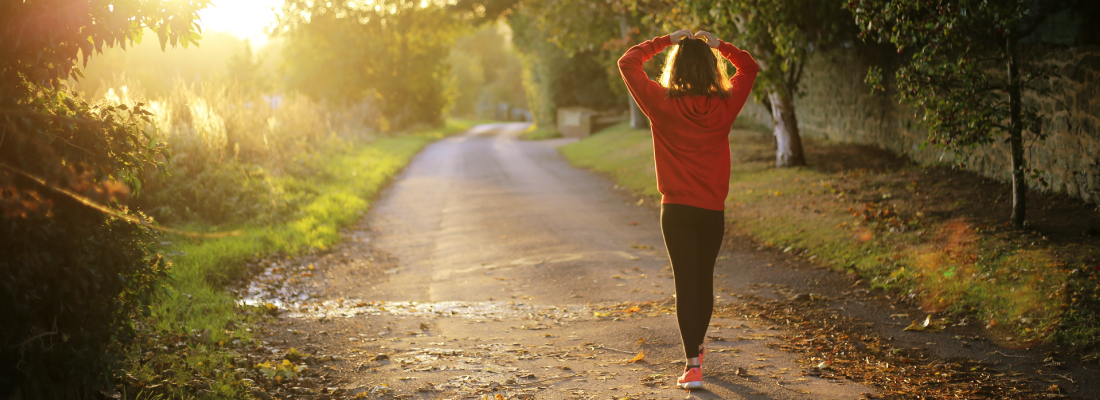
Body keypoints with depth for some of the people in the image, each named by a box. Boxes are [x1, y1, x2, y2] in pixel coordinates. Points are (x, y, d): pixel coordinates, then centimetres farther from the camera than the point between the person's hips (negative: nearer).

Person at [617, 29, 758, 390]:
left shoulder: (662, 104, -9)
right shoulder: (724, 105, -3)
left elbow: (628, 63, 1)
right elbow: (749, 67, 15)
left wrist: (666, 41, 5)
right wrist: (718, 44, 11)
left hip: (677, 209, -2)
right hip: (713, 210, 2)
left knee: (686, 283, -2)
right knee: (704, 279, 18)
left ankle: (693, 365, -11)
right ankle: (697, 347, 37)